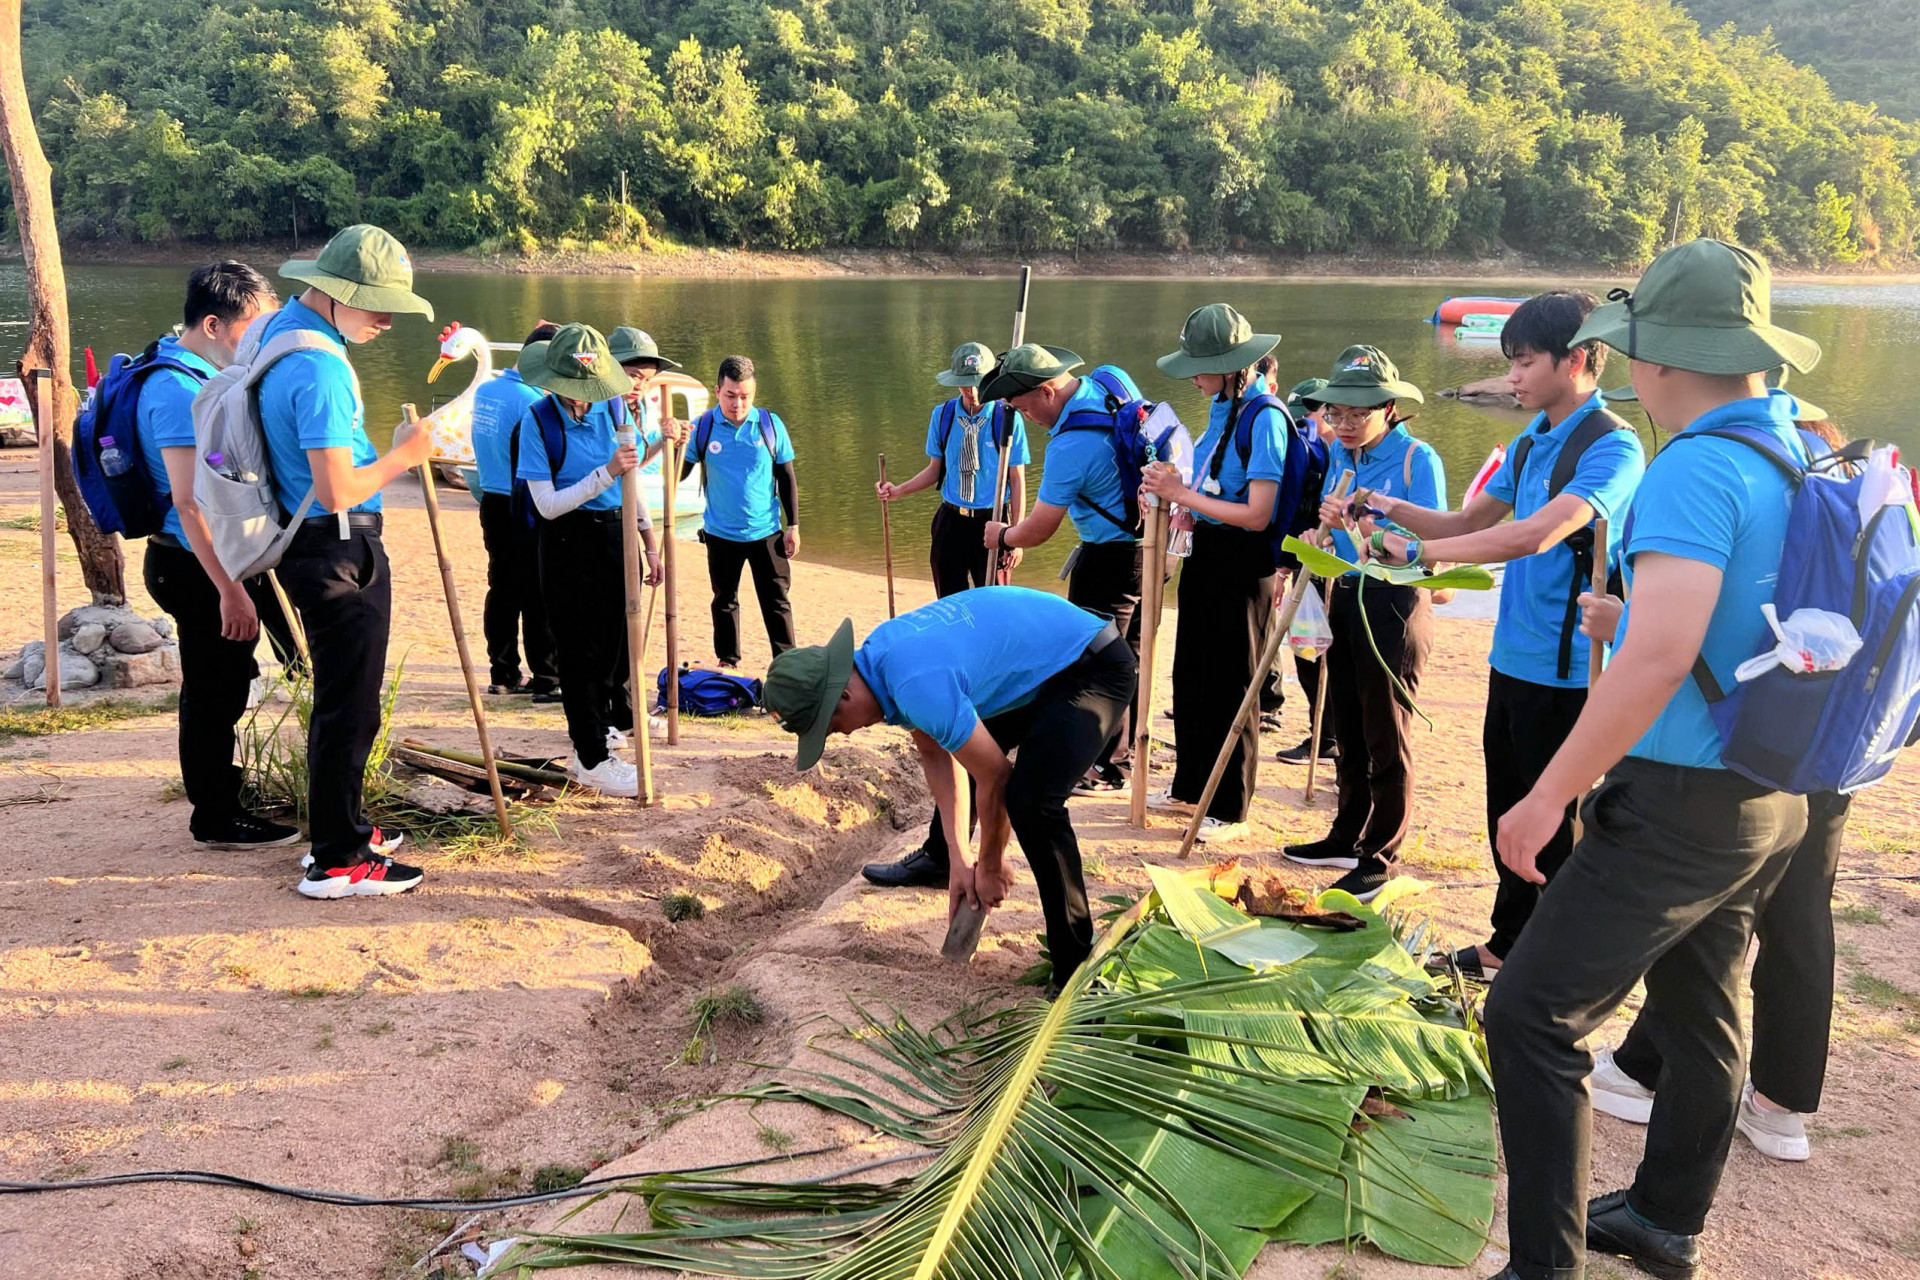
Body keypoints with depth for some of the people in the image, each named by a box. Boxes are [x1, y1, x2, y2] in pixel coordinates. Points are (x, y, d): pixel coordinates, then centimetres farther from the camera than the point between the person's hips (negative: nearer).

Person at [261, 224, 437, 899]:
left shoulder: (279, 326, 10)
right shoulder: (321, 369, -23)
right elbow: (337, 492, -27)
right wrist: (401, 456, -12)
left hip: (309, 546, 11)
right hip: (340, 555, -11)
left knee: (340, 699, 20)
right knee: (348, 710, -1)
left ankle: (343, 828, 33)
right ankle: (337, 862, 9)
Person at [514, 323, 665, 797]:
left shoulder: (612, 406, 2)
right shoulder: (538, 419, -12)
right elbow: (548, 504, -17)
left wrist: (649, 541, 11)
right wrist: (606, 473, -25)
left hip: (614, 533, 5)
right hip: (568, 541, -5)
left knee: (617, 637, 14)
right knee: (581, 648, 0)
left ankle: (604, 721, 36)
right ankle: (591, 758, 8)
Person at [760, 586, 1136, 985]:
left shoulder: (917, 686, -32)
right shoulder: (878, 654, -2)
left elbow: (994, 776, -23)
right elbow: (934, 754, 4)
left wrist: (990, 868, -7)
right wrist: (959, 858, 0)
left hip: (1094, 668, -10)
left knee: (1030, 800, -27)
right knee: (951, 749, 23)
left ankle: (1077, 964, -15)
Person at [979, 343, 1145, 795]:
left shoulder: (1071, 445, -26)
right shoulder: (1111, 378, -2)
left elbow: (1038, 530, -19)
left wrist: (1002, 536, 3)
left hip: (1112, 558, -10)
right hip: (1149, 542, 10)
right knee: (1127, 651, 18)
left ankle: (1107, 765, 7)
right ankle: (1125, 746, 31)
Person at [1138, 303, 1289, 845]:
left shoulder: (1265, 417, -19)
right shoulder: (1221, 406, 7)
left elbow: (1257, 515, -23)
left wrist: (1184, 494, -19)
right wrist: (1181, 503, 0)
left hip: (1243, 565, -9)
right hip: (1205, 555, 9)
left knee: (1230, 686, 3)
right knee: (1190, 676, 18)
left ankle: (1231, 810, 18)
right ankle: (1190, 786, 35)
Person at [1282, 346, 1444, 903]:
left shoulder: (1418, 459, -13)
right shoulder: (1339, 454, 8)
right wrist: (1327, 524, -1)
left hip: (1395, 606, -7)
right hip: (1344, 599, 7)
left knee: (1387, 737, 1)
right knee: (1348, 731, 16)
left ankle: (1379, 858, 10)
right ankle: (1347, 837, 30)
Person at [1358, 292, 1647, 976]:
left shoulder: (1611, 448, -17)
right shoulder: (1530, 442, 11)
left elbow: (1534, 535, -30)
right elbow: (1469, 522, 16)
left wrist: (1418, 550, -27)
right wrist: (1394, 508, -1)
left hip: (1566, 671, -8)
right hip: (1512, 658, 8)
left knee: (1553, 824, 4)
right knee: (1507, 809, 19)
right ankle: (1510, 941, 35)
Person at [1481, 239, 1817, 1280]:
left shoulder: (1694, 471, -21)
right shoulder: (1803, 458, 7)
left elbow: (1658, 656, -30)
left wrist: (1549, 796, -25)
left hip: (1682, 799, -10)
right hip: (1773, 800, 10)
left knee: (1534, 1017, -4)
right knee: (1700, 1009, 22)